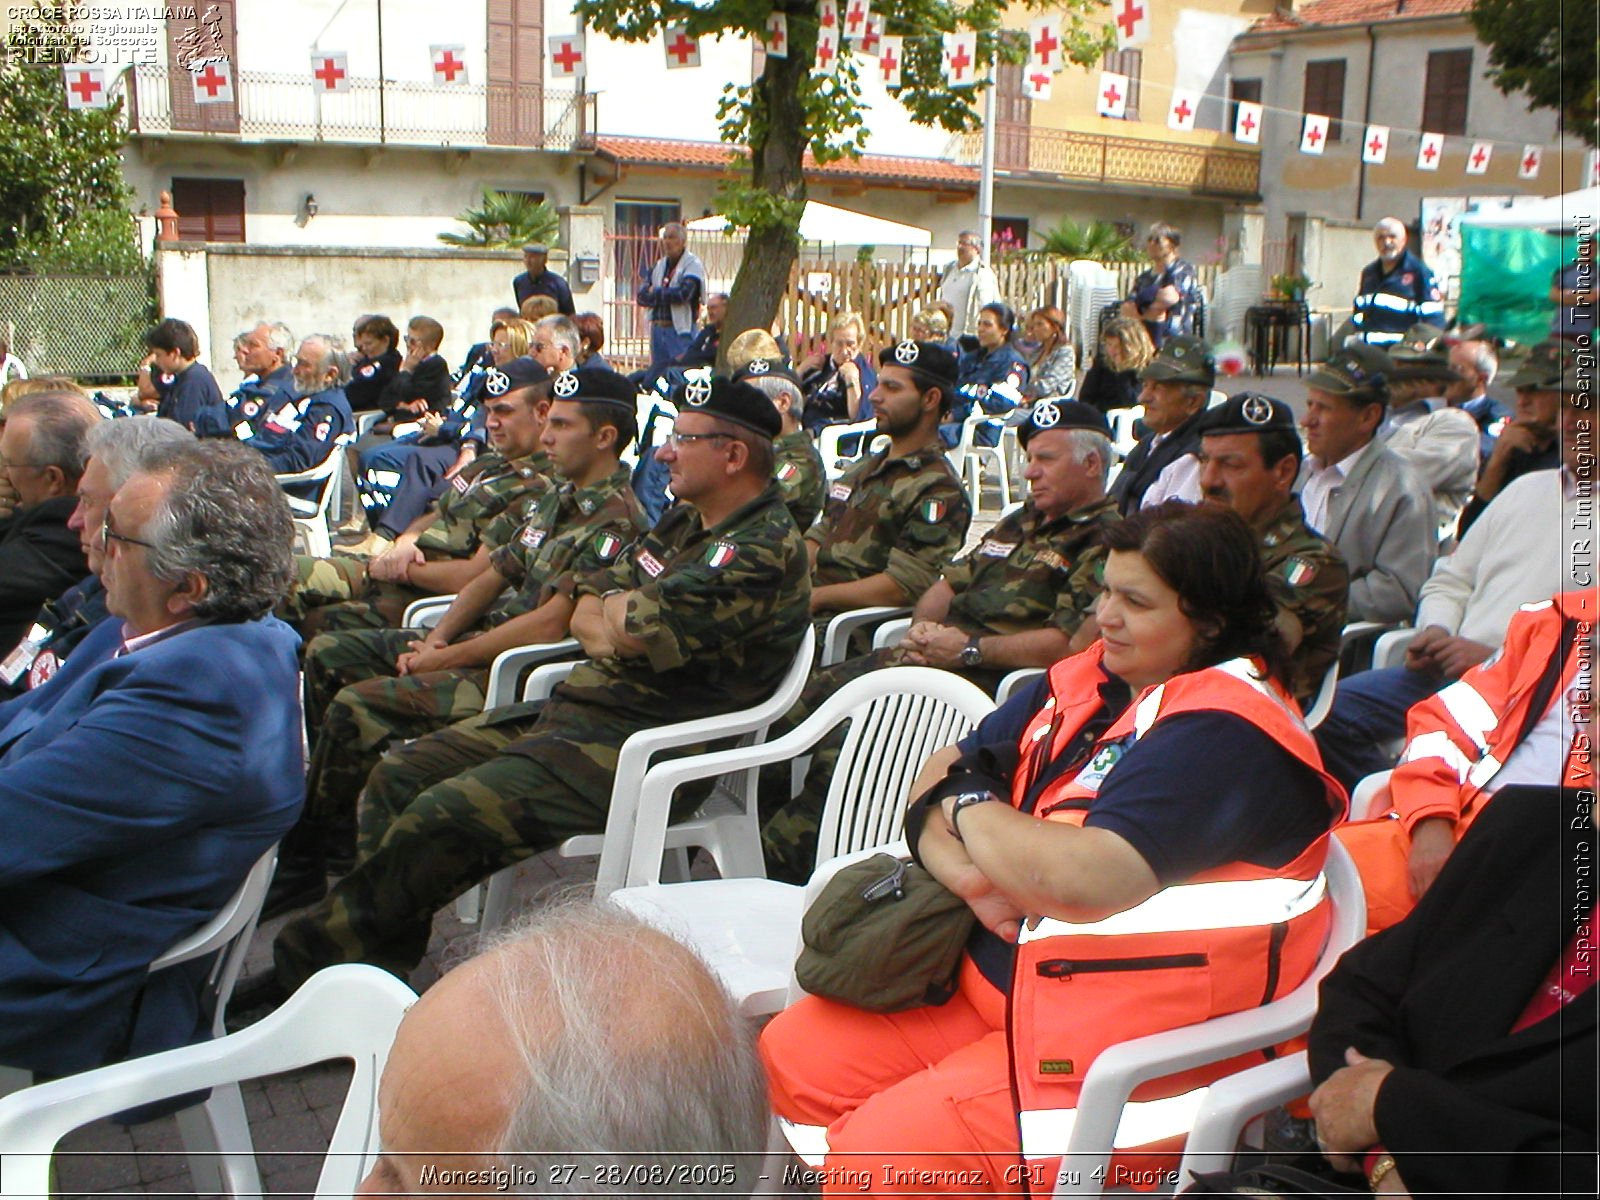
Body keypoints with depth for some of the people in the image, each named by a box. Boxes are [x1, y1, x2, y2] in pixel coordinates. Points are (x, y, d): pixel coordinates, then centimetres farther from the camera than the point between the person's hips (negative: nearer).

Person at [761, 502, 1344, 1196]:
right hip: (999, 978, 9)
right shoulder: (1089, 680, 6)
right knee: (791, 1056, 7)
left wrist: (972, 804, -12)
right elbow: (940, 780, 9)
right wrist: (964, 872, -14)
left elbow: (1085, 881, -32)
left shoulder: (1225, 731, -20)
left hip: (1129, 1038, -9)